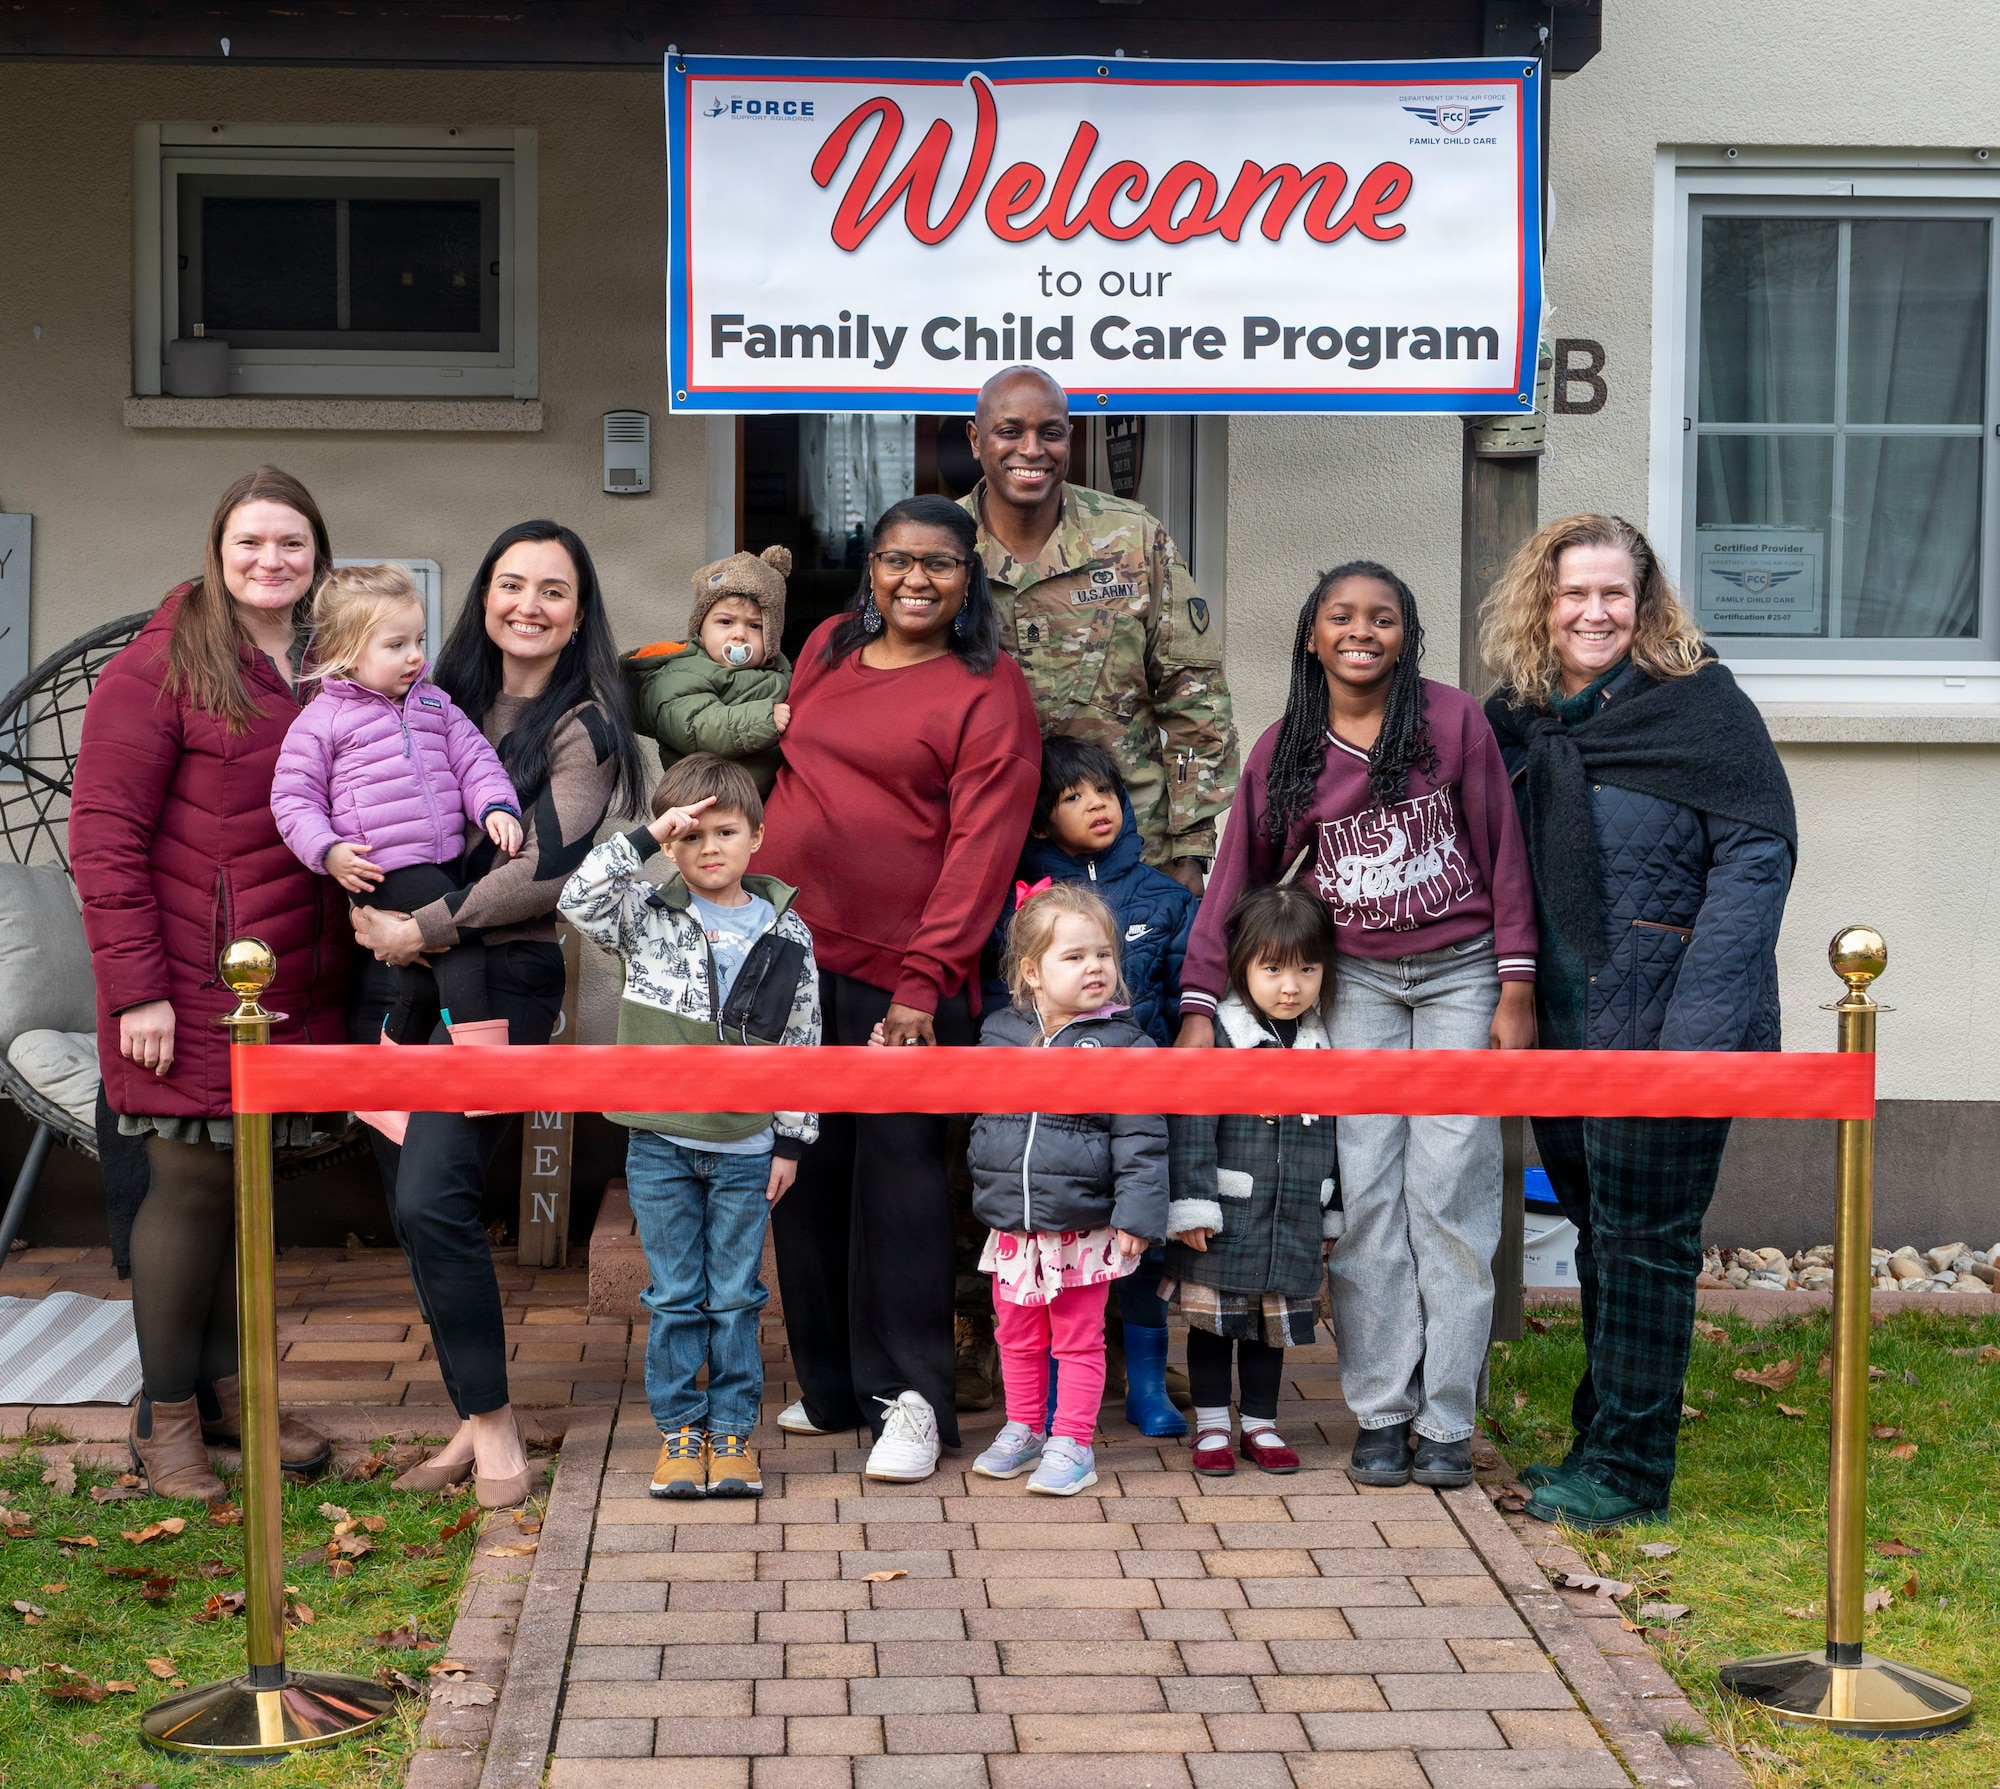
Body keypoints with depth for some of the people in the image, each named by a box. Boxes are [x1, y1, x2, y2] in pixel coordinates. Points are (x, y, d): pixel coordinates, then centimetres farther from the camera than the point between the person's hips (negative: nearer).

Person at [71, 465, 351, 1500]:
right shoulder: (161, 666, -6)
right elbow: (103, 833, -9)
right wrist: (137, 987, -14)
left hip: (296, 980, 5)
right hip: (194, 978, -5)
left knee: (251, 1180, 12)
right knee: (193, 1182, -1)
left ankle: (224, 1387, 26)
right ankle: (166, 1418, 12)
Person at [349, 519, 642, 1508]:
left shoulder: (582, 726, -3)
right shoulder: (451, 700, 15)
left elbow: (546, 871, -14)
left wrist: (423, 929, -13)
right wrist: (367, 899, 4)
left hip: (499, 983, -6)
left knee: (433, 1200, -17)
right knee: (412, 1209, 5)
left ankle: (492, 1423, -5)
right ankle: (473, 1419, 15)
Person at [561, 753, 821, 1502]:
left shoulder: (785, 934, 1)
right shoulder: (647, 917, 0)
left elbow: (801, 1043, 5)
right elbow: (579, 899, -18)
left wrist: (792, 1138, 4)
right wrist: (644, 838, -19)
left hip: (745, 1150, 0)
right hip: (661, 1143, 0)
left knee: (736, 1296, 6)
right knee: (675, 1296, 6)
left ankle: (733, 1427, 17)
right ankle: (679, 1427, 16)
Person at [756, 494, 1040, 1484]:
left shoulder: (988, 690, -5)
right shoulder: (828, 648, 12)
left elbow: (984, 845, -11)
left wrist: (924, 981, -17)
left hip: (900, 969, -6)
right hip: (791, 948, 6)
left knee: (897, 1165, -3)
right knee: (807, 1166, 11)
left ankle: (908, 1395, 6)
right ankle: (829, 1382, 23)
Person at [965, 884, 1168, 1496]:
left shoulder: (1124, 1044, -9)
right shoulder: (999, 1032, 3)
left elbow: (1142, 1140, -10)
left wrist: (1137, 1214, -16)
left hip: (1084, 1231, -4)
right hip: (1012, 1227, 4)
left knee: (1079, 1341, 6)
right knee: (1017, 1337, 17)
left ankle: (1072, 1444, 17)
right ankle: (1022, 1430, 33)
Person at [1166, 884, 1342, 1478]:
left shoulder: (1324, 1044, 5)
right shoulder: (1217, 1034, -9)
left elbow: (1337, 1133, 13)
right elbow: (1190, 1123, -13)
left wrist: (1334, 1216, 14)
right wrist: (1191, 1205, -17)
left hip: (1294, 1223, 4)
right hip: (1224, 1220, -4)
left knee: (1274, 1323, 12)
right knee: (1214, 1320, 5)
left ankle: (1260, 1425, 25)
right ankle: (1211, 1425, 18)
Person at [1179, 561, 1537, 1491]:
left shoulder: (1453, 719, -6)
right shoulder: (1283, 751, 1)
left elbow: (1502, 851, -1)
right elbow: (1237, 880, 4)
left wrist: (1515, 989, -3)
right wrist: (1200, 1007, -2)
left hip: (1461, 974, -2)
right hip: (1354, 984, 2)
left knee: (1449, 1193, -4)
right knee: (1364, 1196, -3)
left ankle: (1447, 1422, 3)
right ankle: (1380, 1414, 6)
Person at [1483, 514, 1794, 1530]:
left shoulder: (1701, 704, -6)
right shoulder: (1519, 719, 12)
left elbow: (1758, 855, -13)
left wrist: (1700, 1020, -21)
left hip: (1660, 1027, -6)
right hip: (1564, 1029, 6)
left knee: (1643, 1241, -2)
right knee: (1598, 1234, 14)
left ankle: (1630, 1470, 6)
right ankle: (1599, 1441, 25)